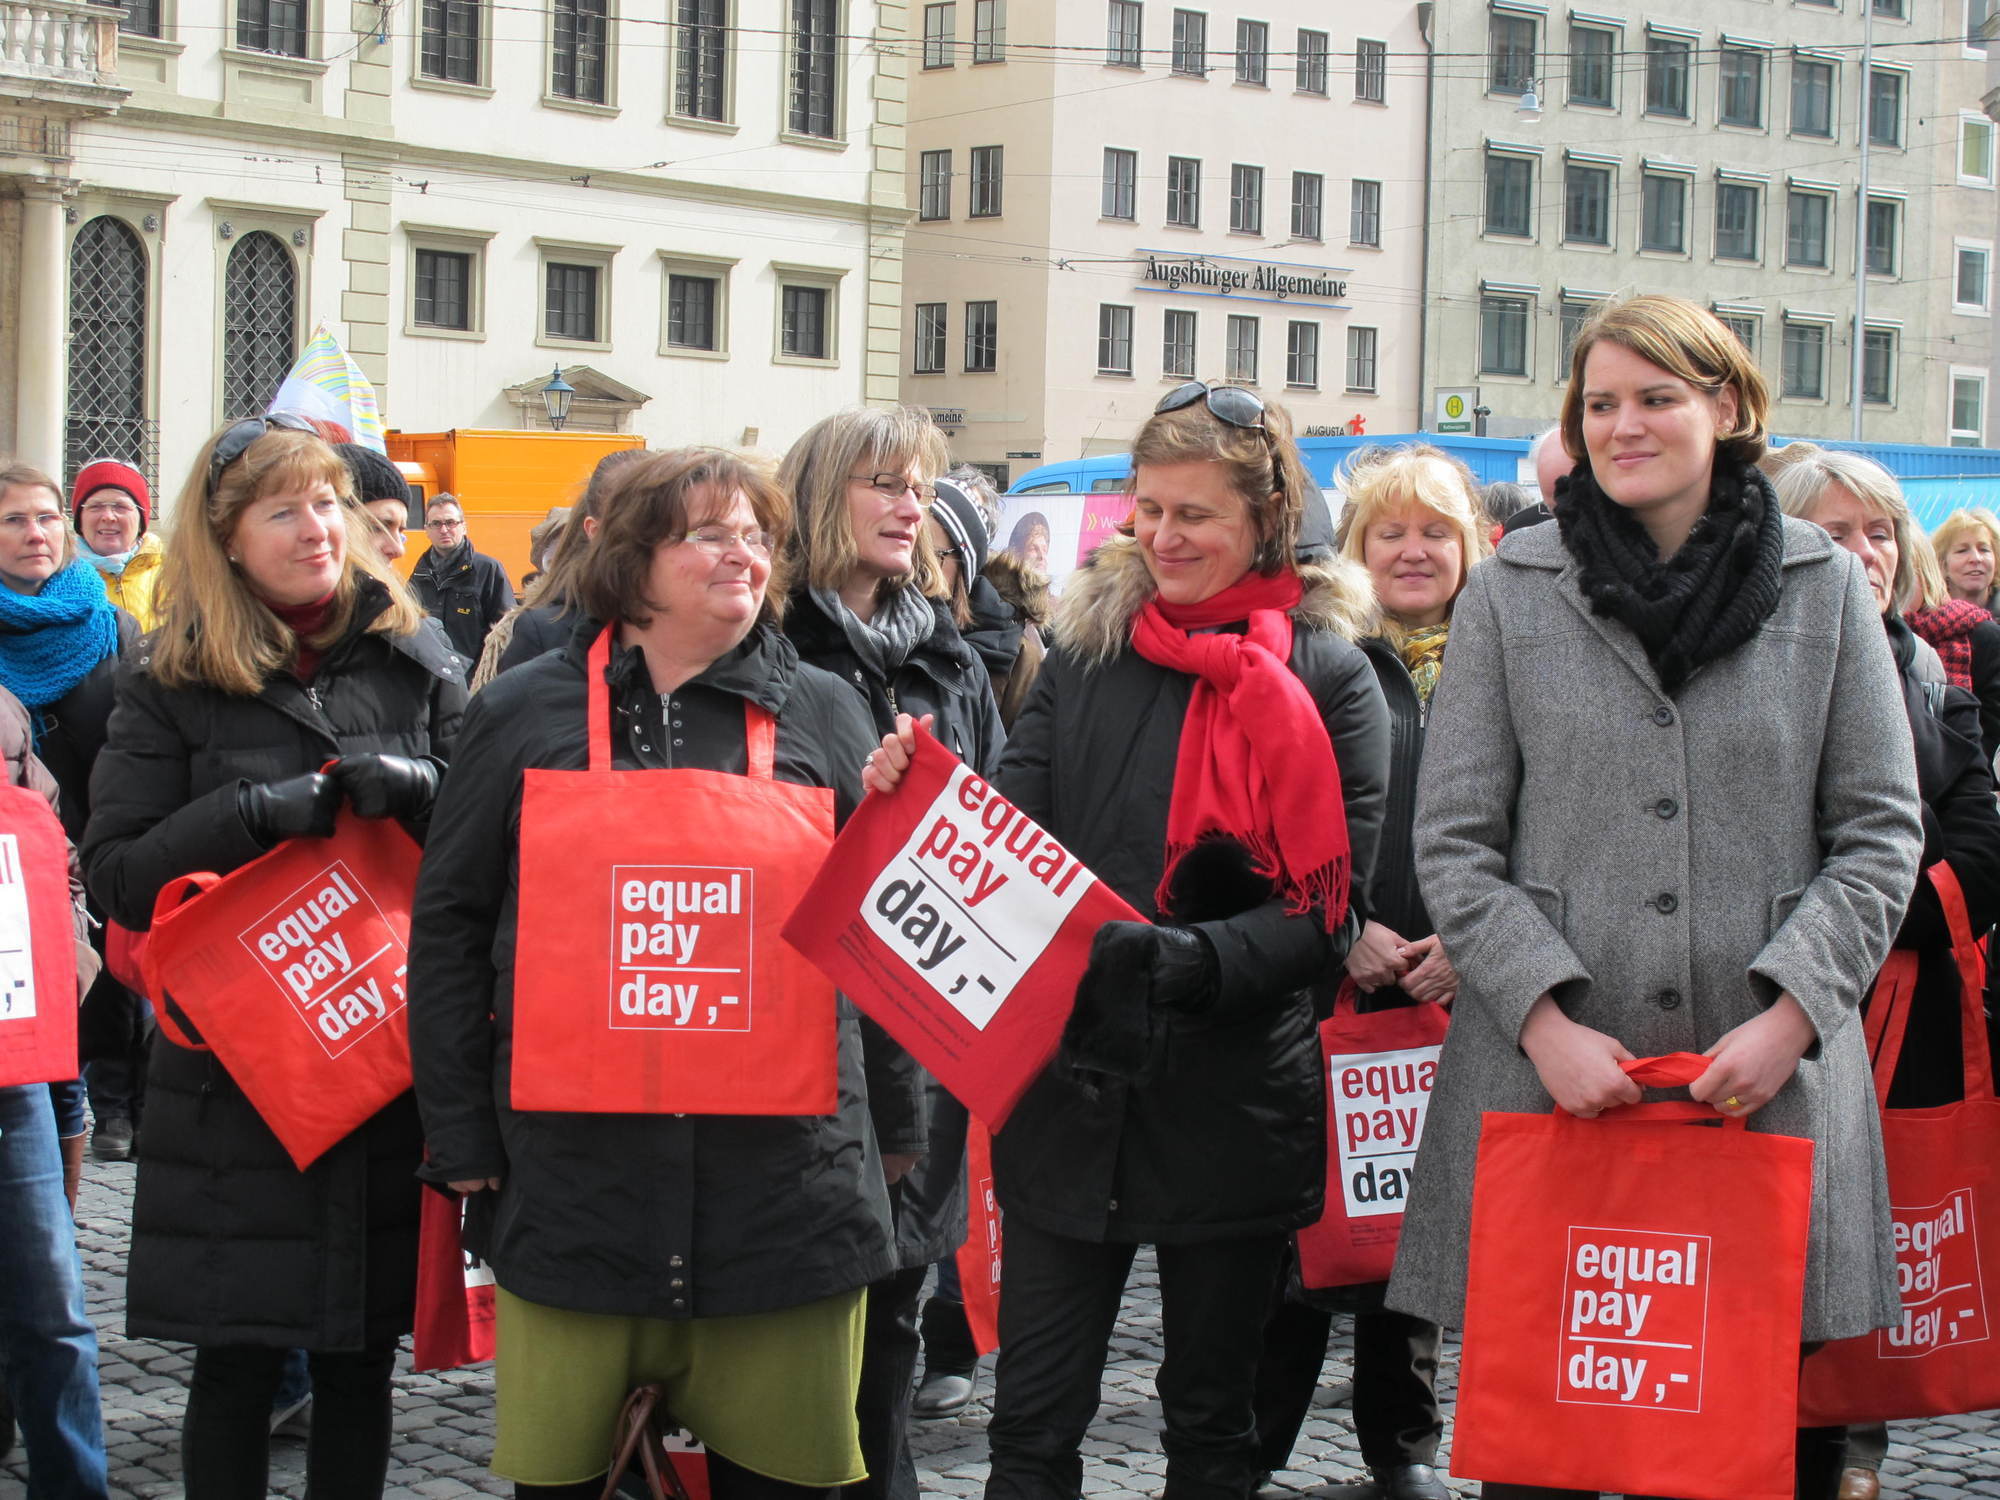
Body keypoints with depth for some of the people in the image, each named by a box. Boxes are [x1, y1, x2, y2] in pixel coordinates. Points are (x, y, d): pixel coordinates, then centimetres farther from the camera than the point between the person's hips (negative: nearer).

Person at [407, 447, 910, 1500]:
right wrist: (462, 1136, 3)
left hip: (780, 1169, 1)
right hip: (573, 1167, 0)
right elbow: (449, 927, 7)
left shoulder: (823, 713, 8)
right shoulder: (524, 713, 5)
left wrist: (894, 1126, 12)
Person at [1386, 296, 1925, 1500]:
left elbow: (1881, 832, 6)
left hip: (1766, 1081, 1)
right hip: (1546, 1075, 0)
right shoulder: (1511, 595, 7)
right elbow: (1456, 843, 4)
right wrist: (1547, 1018, -9)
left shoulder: (1827, 589, 8)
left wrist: (1789, 1015, -7)